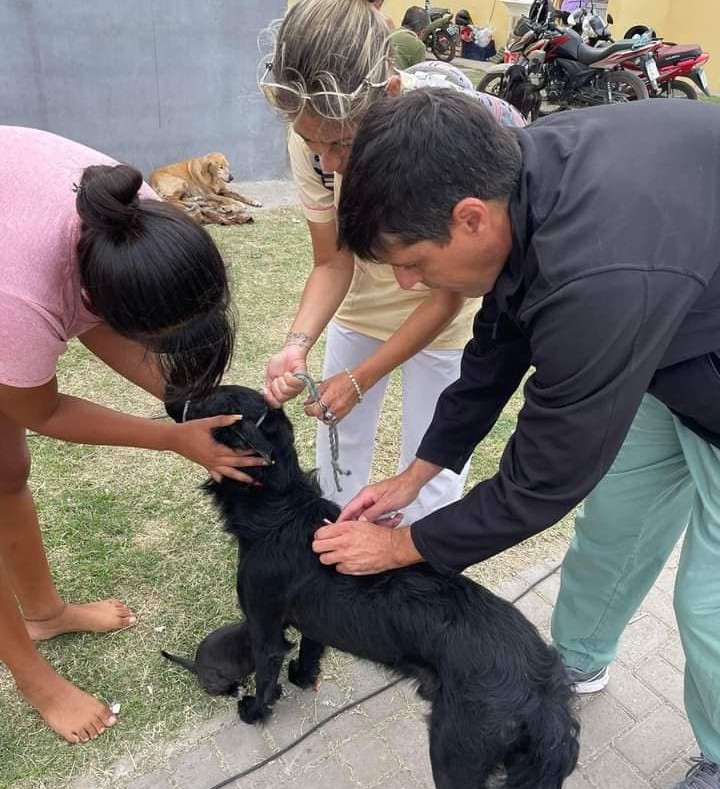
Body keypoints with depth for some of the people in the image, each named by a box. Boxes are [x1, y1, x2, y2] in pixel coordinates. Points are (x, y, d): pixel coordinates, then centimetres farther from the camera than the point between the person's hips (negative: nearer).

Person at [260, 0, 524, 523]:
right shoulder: (313, 139, -24)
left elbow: (448, 293, -23)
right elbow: (332, 263, -13)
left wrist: (361, 378, -26)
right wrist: (298, 344, -31)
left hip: (441, 313, -3)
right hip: (362, 302, 4)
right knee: (338, 439, 13)